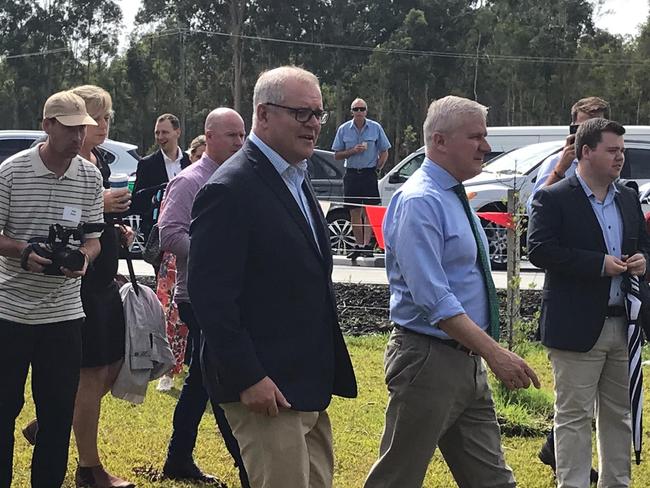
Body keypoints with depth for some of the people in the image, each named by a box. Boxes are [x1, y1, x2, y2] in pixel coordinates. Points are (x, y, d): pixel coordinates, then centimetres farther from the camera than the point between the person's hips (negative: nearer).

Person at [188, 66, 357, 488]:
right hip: (267, 389, -9)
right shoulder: (231, 190, -15)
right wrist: (248, 379, -22)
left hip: (311, 386, 10)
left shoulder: (297, 178, 15)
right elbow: (211, 296, -20)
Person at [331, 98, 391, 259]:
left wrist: (377, 169, -3)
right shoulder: (344, 129, 4)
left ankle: (367, 244, -11)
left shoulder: (375, 128, 1)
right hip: (351, 174, 2)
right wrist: (353, 151, -9)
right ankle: (359, 245, 11)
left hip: (369, 173, -2)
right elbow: (337, 155, 7)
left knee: (368, 211, -9)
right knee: (354, 212, 4)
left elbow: (384, 152, 7)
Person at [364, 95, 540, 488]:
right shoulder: (420, 202, -17)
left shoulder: (455, 198, 13)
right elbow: (434, 300, -25)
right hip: (428, 362, -9)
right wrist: (495, 352, -28)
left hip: (468, 363, 10)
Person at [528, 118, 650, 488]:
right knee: (574, 415, -1)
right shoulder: (553, 199, -7)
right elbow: (540, 250, -18)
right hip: (577, 327, -7)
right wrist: (600, 263, -21)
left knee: (619, 415, 14)